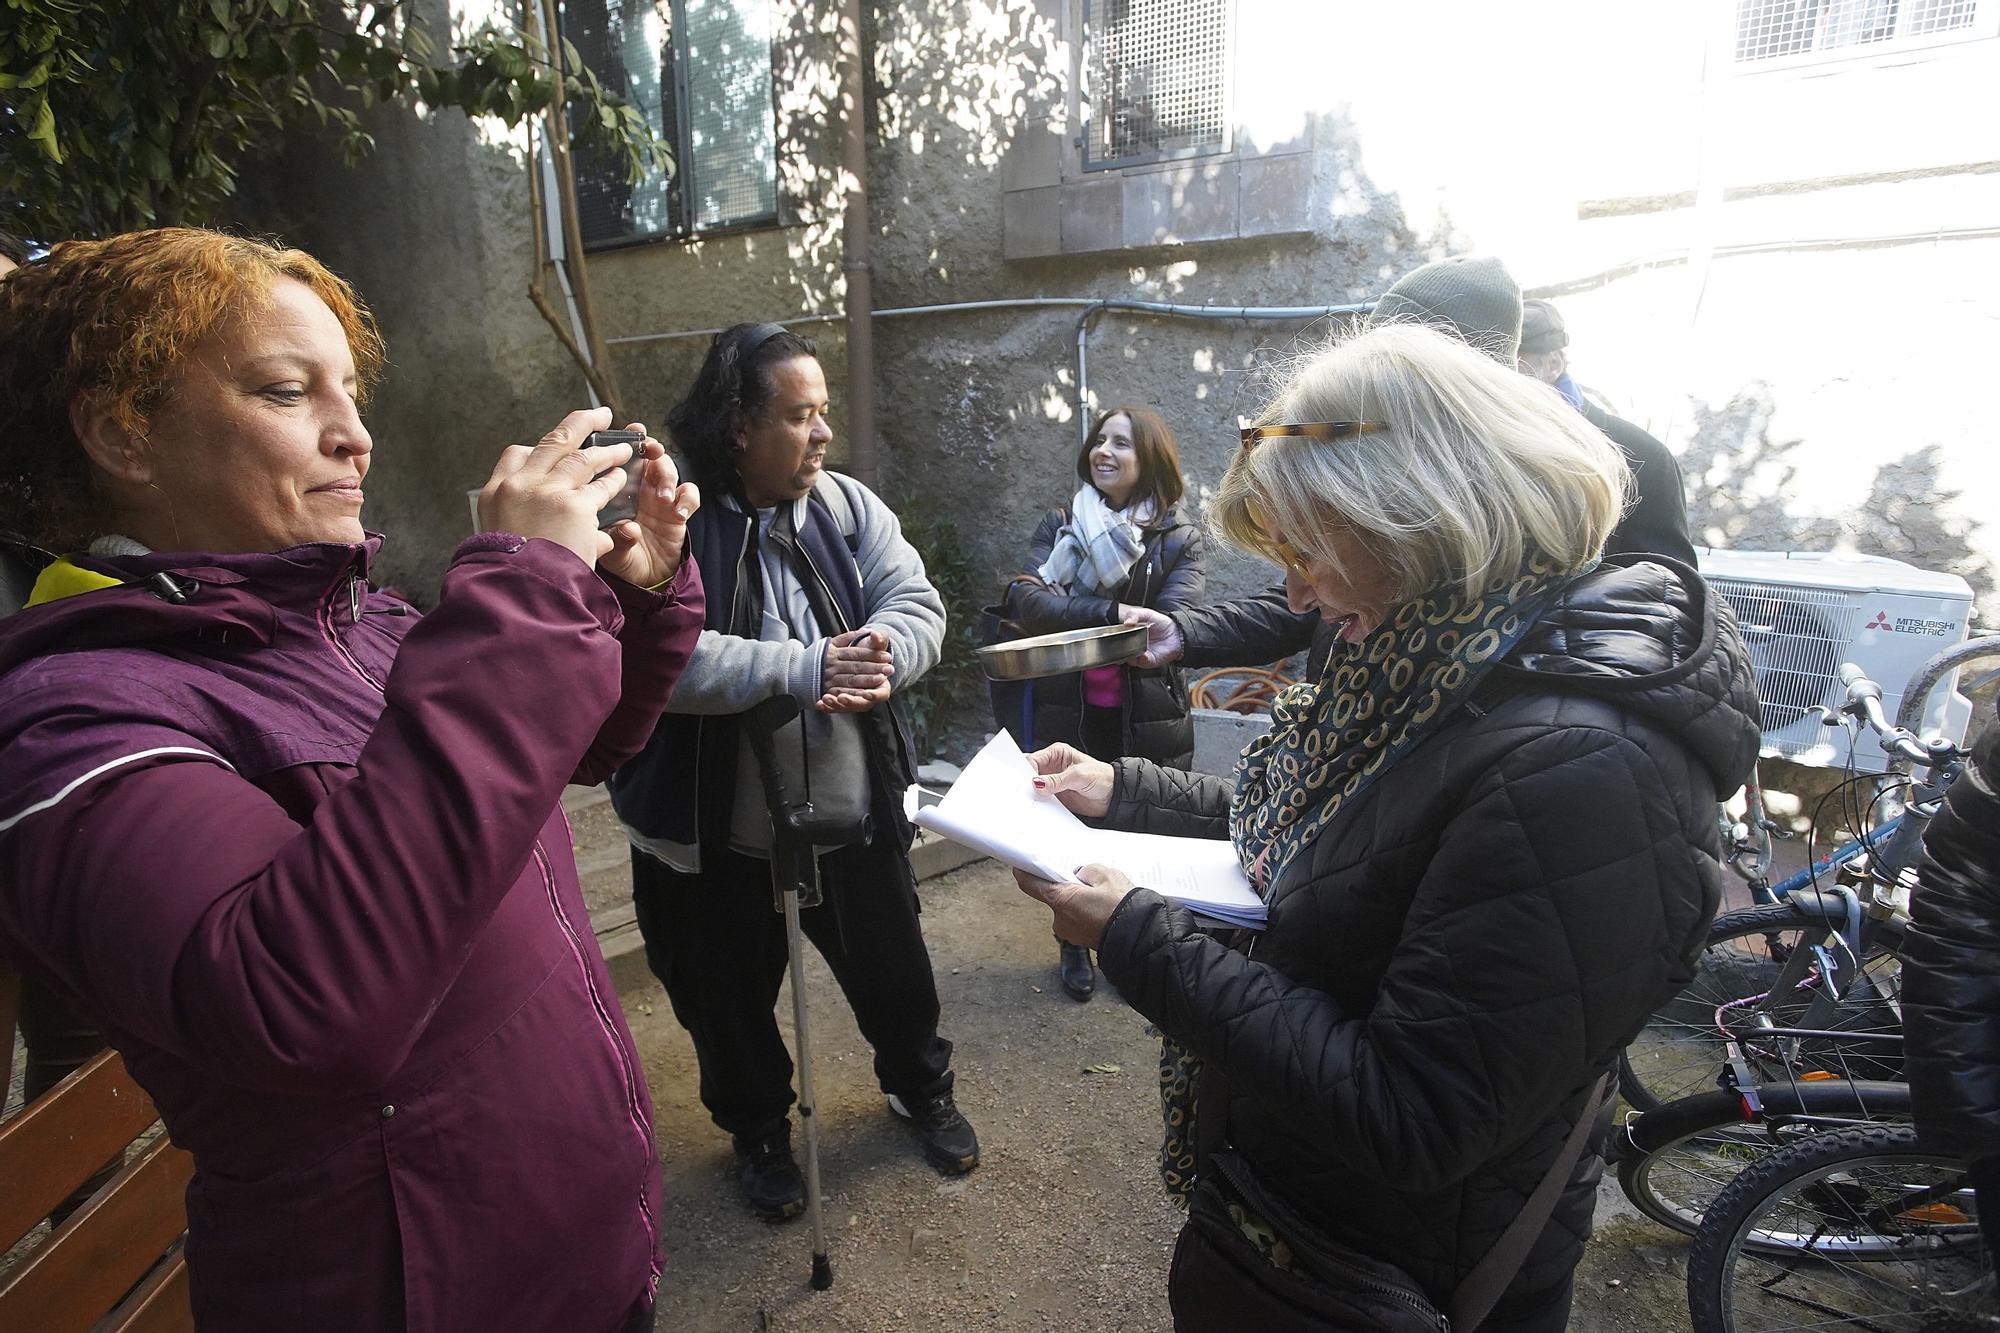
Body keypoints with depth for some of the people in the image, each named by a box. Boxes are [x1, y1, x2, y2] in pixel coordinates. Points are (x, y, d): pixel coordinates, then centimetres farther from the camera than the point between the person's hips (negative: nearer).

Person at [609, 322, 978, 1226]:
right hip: (714, 841, -2)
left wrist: (877, 658, -29)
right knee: (730, 1008, 20)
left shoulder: (851, 508, -1)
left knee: (894, 976, 23)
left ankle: (922, 1091, 53)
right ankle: (759, 1133, 49)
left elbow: (917, 608, -7)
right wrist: (805, 667, -31)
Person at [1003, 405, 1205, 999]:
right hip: (1068, 712, 2)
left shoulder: (1180, 539, -3)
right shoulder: (1058, 525, 2)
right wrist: (1114, 613, -25)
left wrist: (1064, 606, -17)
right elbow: (1027, 604, -14)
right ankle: (1074, 945, 37)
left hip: (1149, 721, -1)